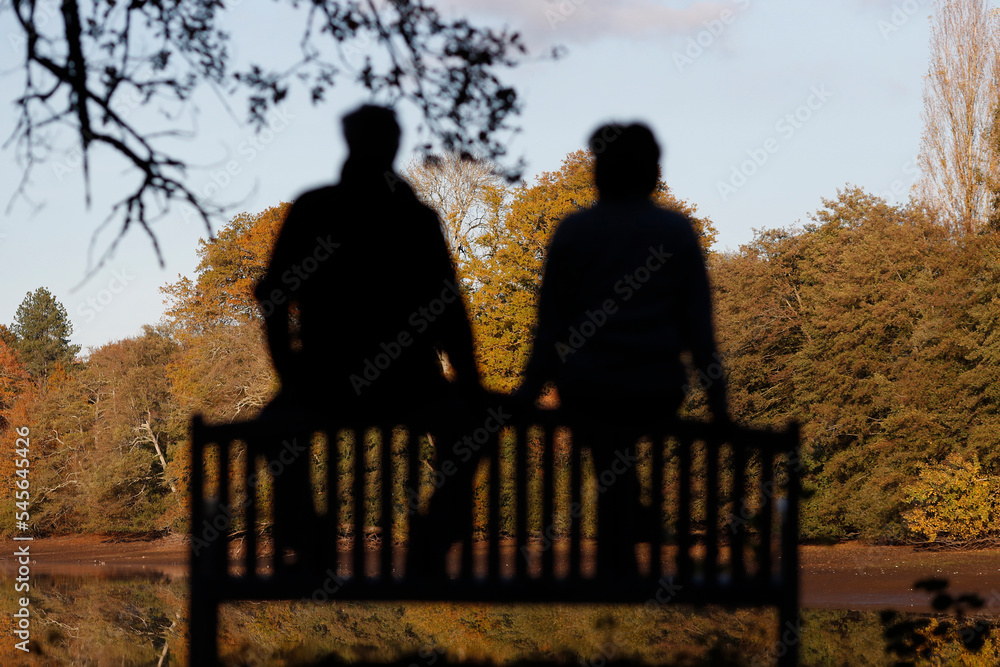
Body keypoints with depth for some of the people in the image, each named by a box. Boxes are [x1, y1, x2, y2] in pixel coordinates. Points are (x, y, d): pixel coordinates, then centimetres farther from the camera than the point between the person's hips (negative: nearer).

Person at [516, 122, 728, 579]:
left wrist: (529, 389, 6)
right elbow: (697, 321, -1)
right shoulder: (678, 232, -1)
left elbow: (551, 322, -2)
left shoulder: (572, 232, -3)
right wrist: (716, 393, 5)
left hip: (586, 391, -1)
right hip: (658, 395, 1)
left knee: (611, 471, 19)